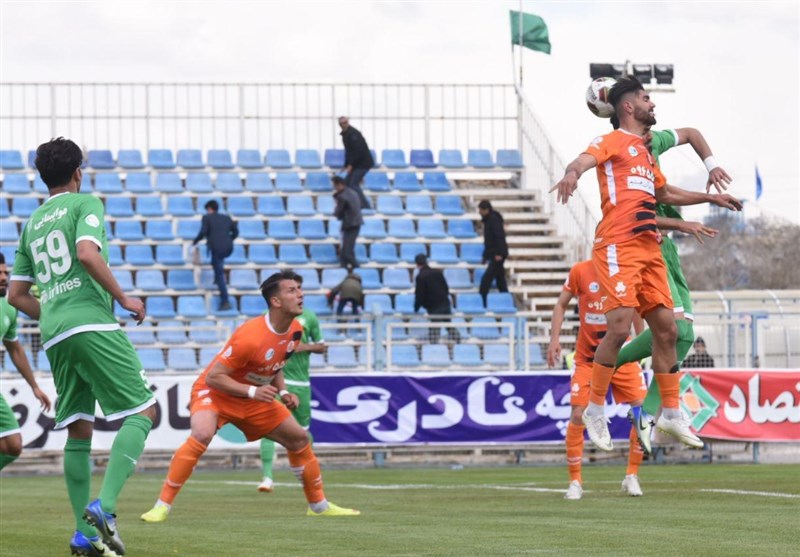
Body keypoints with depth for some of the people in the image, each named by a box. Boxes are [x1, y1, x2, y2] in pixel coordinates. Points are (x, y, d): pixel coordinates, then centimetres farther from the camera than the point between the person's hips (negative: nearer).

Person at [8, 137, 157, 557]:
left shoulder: (32, 224, 22)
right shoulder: (85, 204, 3)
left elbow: (16, 294, 24)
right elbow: (88, 254, -16)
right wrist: (124, 299, -8)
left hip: (54, 335, 7)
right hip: (92, 324, -7)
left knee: (78, 431, 10)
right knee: (142, 412, -5)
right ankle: (104, 506, -23)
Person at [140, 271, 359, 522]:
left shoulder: (296, 330, -5)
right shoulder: (250, 336, -31)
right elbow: (213, 377, -27)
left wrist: (282, 392, -4)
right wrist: (252, 391, -34)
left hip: (255, 397, 8)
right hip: (215, 392, -8)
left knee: (299, 439, 9)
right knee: (202, 435, -35)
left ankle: (319, 506, 28)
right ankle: (162, 506, -29)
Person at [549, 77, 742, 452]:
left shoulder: (646, 150, 25)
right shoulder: (612, 142, 0)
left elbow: (665, 193, 41)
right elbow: (586, 159, -23)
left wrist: (709, 198, 45)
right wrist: (572, 173, -47)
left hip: (649, 249, 8)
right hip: (618, 247, -8)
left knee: (666, 329, 7)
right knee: (620, 327, -17)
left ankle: (671, 414, 16)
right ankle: (595, 411, -4)